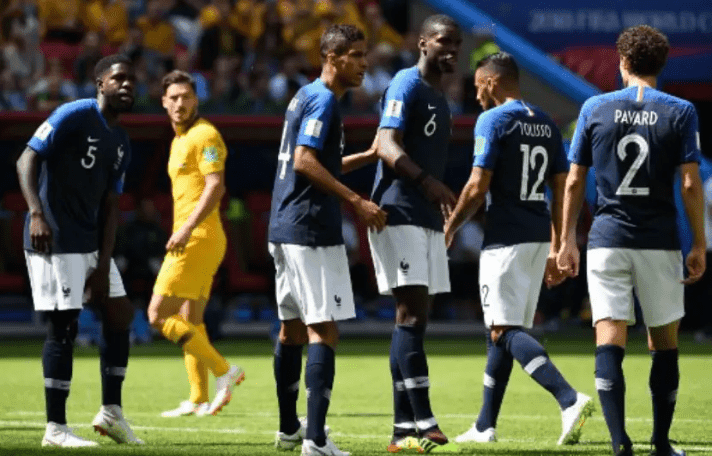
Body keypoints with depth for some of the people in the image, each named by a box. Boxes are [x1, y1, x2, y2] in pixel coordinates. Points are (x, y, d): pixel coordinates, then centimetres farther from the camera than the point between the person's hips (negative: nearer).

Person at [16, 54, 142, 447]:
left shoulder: (121, 144, 14)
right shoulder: (73, 116, -10)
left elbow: (110, 207, 13)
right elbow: (27, 160, -16)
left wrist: (103, 265, 3)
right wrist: (36, 213, -30)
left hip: (90, 242, 9)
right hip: (55, 242, -9)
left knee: (119, 315, 9)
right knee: (63, 327, -8)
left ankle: (111, 411, 18)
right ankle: (55, 429, -3)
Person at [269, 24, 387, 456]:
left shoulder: (306, 97, 18)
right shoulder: (323, 100, -12)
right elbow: (305, 162, -22)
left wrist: (369, 155, 24)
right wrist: (357, 201, -23)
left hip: (286, 227, 10)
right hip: (312, 230, -10)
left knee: (293, 326, 18)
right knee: (324, 331, -12)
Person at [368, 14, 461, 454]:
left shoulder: (440, 97, 20)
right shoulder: (407, 86, -8)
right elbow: (388, 147, -21)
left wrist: (444, 209, 27)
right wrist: (427, 182, -36)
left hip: (427, 218, 9)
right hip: (399, 214, -9)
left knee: (416, 317, 7)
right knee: (411, 312, -14)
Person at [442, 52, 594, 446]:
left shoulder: (494, 121, -8)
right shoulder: (547, 124, 14)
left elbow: (477, 186, -14)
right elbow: (562, 191, 14)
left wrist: (449, 228, 0)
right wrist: (556, 249, 17)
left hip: (506, 239, -8)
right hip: (540, 237, 8)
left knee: (505, 331, -11)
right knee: (501, 330, 15)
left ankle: (569, 399, -28)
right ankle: (485, 426, 19)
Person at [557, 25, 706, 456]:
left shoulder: (595, 108, 3)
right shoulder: (680, 112, -1)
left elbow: (575, 181, 4)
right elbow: (690, 184, -5)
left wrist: (568, 240, 12)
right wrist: (699, 246, 2)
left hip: (608, 239, 0)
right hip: (660, 243, 0)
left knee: (609, 340, -5)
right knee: (665, 343, 12)